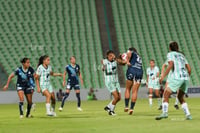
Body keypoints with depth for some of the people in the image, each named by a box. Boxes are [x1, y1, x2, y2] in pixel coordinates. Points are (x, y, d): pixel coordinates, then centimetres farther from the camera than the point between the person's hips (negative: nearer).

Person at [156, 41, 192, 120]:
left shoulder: (170, 54, 8)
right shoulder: (182, 55, 26)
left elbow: (171, 65, -11)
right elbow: (189, 69, 20)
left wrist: (163, 76, -13)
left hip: (177, 77, -6)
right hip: (185, 77, 6)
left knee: (166, 94, -3)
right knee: (180, 97, 19)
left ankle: (165, 112, -23)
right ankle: (188, 114, 4)